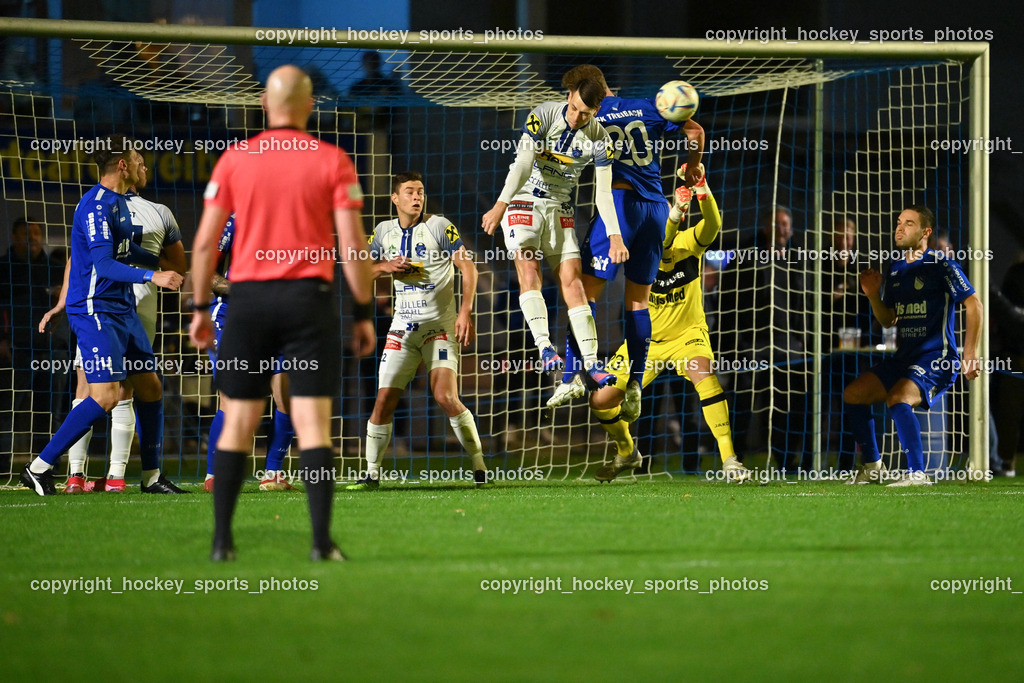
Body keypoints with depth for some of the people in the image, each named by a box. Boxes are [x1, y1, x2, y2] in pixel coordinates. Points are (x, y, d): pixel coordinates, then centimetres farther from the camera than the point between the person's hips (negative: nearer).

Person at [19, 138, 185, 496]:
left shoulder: (119, 202, 14)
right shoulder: (96, 205, -17)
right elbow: (103, 264, -25)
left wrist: (164, 266, 42)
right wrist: (152, 276, -32)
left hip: (123, 311, 10)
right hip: (95, 311, -10)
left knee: (151, 388, 8)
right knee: (106, 396, -17)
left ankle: (152, 476, 17)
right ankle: (40, 467, -11)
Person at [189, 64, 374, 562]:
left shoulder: (233, 160, 4)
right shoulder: (332, 161, -1)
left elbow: (205, 241, 3)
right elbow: (352, 245, -4)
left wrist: (201, 308, 11)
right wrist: (364, 312, 3)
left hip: (249, 297, 1)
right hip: (309, 298, -1)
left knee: (238, 422, 8)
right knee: (313, 422, -2)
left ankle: (222, 540, 7)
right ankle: (322, 540, -9)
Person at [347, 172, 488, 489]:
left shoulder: (439, 226, -5)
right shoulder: (384, 231, 9)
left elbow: (468, 267, -8)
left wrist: (465, 311, -18)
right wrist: (385, 267, -5)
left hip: (440, 326, -4)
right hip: (402, 328, 4)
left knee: (446, 397, -17)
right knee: (384, 400, -3)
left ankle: (479, 467, -5)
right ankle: (372, 473, 8)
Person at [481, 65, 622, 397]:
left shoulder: (599, 139, -9)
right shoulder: (543, 115, -17)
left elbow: (603, 192, -9)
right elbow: (523, 163, -24)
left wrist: (615, 236, -18)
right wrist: (500, 206, -34)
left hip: (560, 209, 2)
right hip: (524, 202, -2)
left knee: (572, 280, -6)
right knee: (529, 271, -20)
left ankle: (591, 363, -11)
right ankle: (545, 349, -28)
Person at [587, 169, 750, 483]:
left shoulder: (688, 243, -16)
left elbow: (711, 228, -39)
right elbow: (659, 248, -42)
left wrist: (703, 192, -58)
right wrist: (675, 213, -60)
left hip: (687, 333, -2)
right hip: (646, 339, 2)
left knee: (705, 375, -33)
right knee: (600, 401, 1)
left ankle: (729, 459, -29)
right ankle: (627, 453, 33)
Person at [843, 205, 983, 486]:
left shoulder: (941, 265, -8)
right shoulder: (894, 270, 14)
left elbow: (974, 305, -10)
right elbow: (888, 320, 20)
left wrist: (970, 354, -16)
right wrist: (873, 296, 0)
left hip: (937, 357, -8)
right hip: (904, 356, 8)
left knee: (898, 398, -31)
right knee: (854, 393, 2)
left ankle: (917, 473, -28)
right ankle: (872, 467, 12)